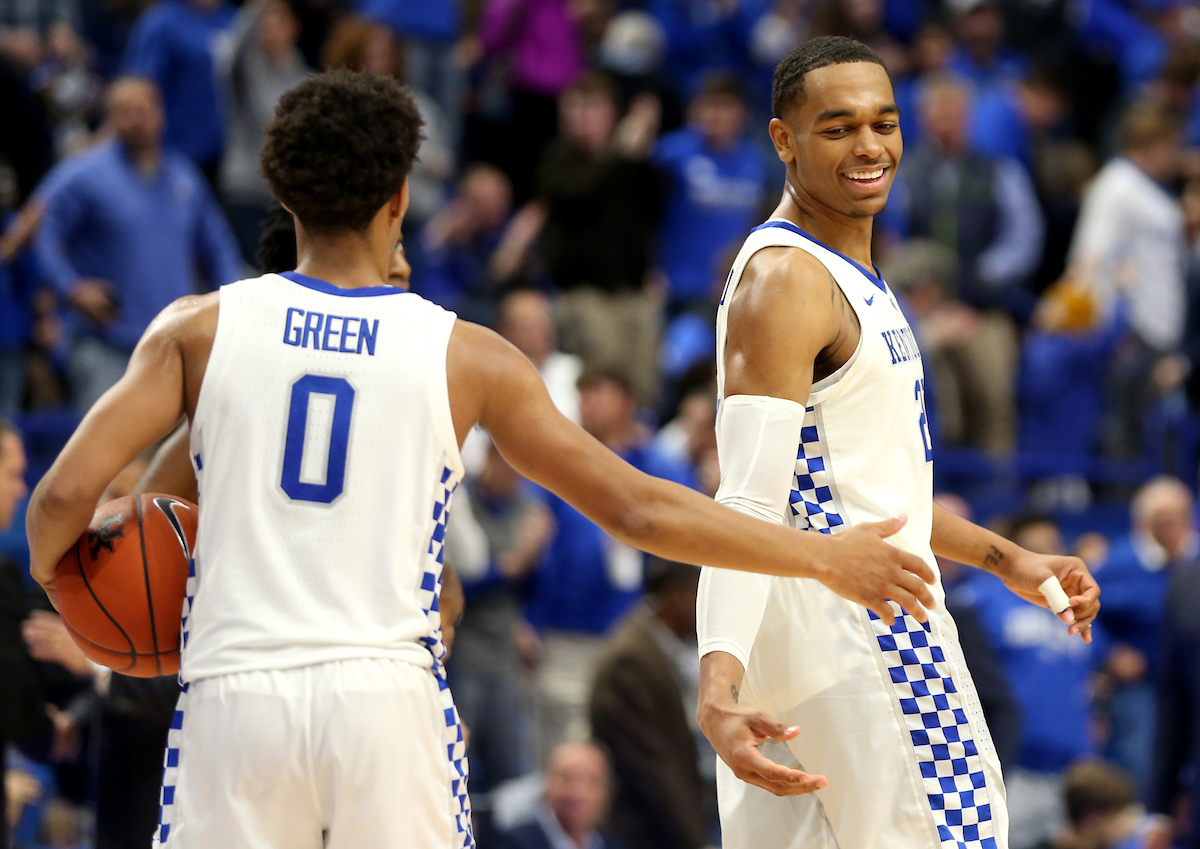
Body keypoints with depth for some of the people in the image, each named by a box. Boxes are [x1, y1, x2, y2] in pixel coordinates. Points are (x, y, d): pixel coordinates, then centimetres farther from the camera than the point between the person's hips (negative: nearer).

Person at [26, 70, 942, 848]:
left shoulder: (202, 327, 3)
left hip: (234, 694, 0)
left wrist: (51, 560, 20)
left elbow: (65, 495, -5)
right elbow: (638, 509, 4)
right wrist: (828, 559, 13)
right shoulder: (463, 358, 3)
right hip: (387, 695, 0)